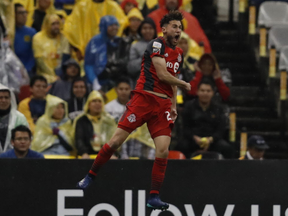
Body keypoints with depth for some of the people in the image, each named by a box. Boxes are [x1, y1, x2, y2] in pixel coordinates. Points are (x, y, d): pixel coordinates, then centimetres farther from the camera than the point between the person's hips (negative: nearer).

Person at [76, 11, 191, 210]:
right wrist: (184, 84, 2)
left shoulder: (179, 53, 18)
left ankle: (154, 197, -3)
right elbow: (162, 75, -13)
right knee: (117, 140, -8)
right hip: (144, 98, -6)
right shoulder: (157, 45, -6)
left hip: (163, 104, 6)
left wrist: (174, 106, 17)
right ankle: (90, 177, 9)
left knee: (163, 150, -8)